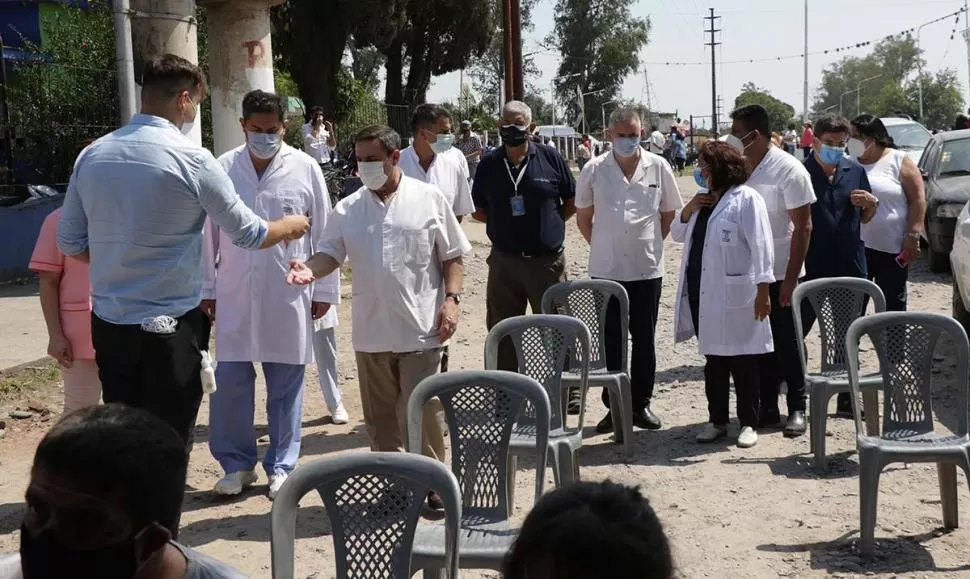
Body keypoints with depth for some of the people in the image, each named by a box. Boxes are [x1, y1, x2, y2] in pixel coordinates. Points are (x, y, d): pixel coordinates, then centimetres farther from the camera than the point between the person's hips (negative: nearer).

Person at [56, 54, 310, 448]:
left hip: (108, 323, 6)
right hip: (168, 327, -6)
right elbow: (248, 234, -4)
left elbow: (70, 242, 10)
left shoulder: (92, 155, 3)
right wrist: (290, 226, 15)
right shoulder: (192, 159, -13)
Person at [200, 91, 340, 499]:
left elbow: (322, 234, 0)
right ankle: (237, 464, 21)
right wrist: (205, 289, 3)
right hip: (235, 297, 1)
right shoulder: (223, 169, -1)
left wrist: (324, 290, 1)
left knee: (285, 388, 9)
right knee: (230, 385, 5)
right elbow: (208, 233, 3)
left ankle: (281, 466, 23)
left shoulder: (305, 169, -3)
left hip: (288, 297, -1)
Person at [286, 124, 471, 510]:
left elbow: (452, 257, 2)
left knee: (419, 412, -2)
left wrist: (451, 298, -10)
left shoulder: (429, 200, -1)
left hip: (420, 330, -4)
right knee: (380, 417, 13)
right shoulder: (348, 209, 6)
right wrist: (310, 269, -19)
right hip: (371, 333, 4)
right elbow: (331, 253, 3)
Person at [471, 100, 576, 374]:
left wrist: (550, 221, -2)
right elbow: (477, 209, 12)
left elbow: (572, 202, 7)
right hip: (504, 261, 2)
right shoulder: (489, 164, 4)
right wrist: (502, 221, 1)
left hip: (547, 261, -2)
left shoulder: (550, 158, -1)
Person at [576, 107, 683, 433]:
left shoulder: (658, 167, 0)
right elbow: (583, 218, 9)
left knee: (645, 339, 7)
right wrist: (602, 246, 5)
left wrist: (651, 243, 7)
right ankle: (613, 406, 16)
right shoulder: (594, 170, -1)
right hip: (606, 269, 0)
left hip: (647, 268, 0)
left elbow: (669, 213, 11)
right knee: (610, 339, 6)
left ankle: (641, 403, 19)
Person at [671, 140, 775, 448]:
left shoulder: (746, 199, -8)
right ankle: (717, 420, 22)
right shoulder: (703, 200, 17)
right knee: (713, 360, 13)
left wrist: (763, 288, -19)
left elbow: (760, 246, -13)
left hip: (735, 294, -7)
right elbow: (677, 235, 19)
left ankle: (749, 423, 12)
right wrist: (688, 210, 1)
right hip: (703, 295, 7)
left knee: (743, 361, 2)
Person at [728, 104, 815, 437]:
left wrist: (791, 278, -15)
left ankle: (797, 409, 17)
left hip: (779, 275, -5)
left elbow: (803, 227, -12)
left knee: (787, 344, 4)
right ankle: (767, 408, 22)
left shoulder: (788, 170, -12)